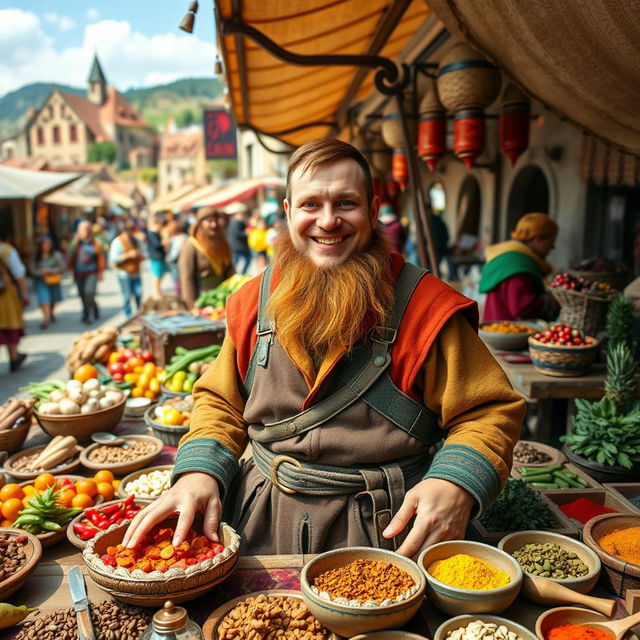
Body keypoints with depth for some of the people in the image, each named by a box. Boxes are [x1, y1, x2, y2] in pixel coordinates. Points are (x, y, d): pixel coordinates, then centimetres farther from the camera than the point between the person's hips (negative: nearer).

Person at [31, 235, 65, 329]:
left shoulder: (56, 255, -5)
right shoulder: (36, 257, -2)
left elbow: (62, 268, -8)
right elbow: (33, 270, -2)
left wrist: (51, 271, -20)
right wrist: (41, 272, -21)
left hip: (54, 281, 1)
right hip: (41, 281, -1)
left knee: (53, 300, 16)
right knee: (44, 300, -16)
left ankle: (51, 314, 42)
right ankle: (46, 318, -19)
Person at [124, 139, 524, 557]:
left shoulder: (424, 306, -8)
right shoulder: (254, 303, 4)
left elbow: (490, 413, -5)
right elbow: (222, 404, 13)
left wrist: (456, 485, -24)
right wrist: (199, 471, -5)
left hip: (386, 531, -2)